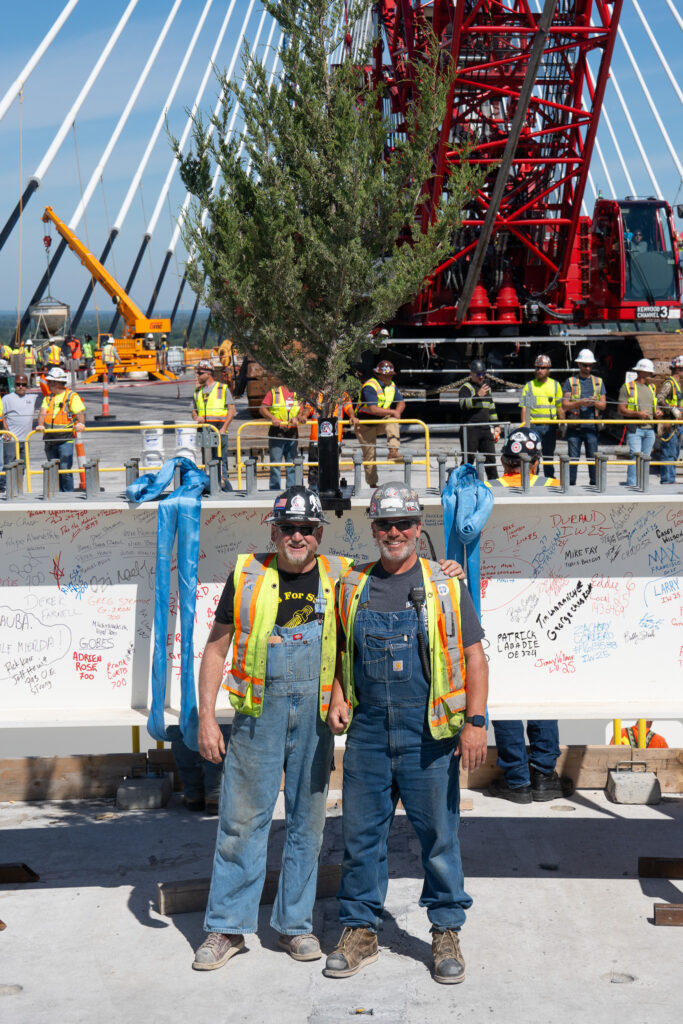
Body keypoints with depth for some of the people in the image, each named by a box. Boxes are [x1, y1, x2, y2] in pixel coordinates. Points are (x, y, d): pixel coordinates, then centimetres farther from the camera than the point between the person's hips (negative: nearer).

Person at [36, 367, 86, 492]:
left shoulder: (72, 396, -1)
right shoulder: (48, 398, 16)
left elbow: (80, 412, -12)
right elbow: (43, 412, 2)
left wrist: (80, 423, -34)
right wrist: (41, 425, -18)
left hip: (66, 440, -6)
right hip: (50, 439, 6)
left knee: (65, 470, -10)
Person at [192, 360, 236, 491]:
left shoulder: (222, 388, 3)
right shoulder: (198, 391, 17)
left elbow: (232, 410, -1)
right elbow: (194, 410, 21)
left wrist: (224, 428, -11)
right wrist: (196, 417, -3)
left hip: (219, 430, -5)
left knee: (220, 460, -10)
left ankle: (226, 488, -6)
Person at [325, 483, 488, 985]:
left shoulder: (445, 586, 2)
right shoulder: (352, 587, 10)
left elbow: (474, 657, 1)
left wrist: (475, 721, -8)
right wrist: (338, 698, 4)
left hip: (429, 734, -2)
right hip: (367, 732, 3)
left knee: (439, 834, 3)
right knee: (361, 835, 7)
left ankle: (447, 933, 16)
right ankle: (360, 932, 19)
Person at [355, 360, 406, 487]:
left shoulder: (391, 386, 0)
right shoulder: (370, 386, -24)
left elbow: (401, 403, 6)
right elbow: (373, 409, -34)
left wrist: (398, 412, -17)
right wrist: (392, 412, -31)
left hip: (380, 422, 5)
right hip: (365, 425, -5)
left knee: (392, 420, -27)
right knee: (369, 455, -2)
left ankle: (393, 451, -35)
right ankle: (372, 484, 10)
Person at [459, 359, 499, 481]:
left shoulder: (486, 386, 21)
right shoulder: (466, 387, -3)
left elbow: (491, 407, 28)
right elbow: (463, 403, -21)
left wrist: (496, 425, 24)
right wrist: (478, 396, -31)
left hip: (485, 428, 7)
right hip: (470, 428, -6)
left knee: (490, 456, 7)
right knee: (468, 458, -5)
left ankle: (494, 481, 14)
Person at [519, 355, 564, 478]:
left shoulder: (555, 385, 9)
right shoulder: (529, 386, 4)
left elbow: (560, 407, 12)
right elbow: (524, 408, 0)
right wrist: (524, 425, -9)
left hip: (550, 426, 2)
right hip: (533, 425, -2)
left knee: (549, 456, 9)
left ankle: (550, 480, 17)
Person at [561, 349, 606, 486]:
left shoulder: (598, 382, 14)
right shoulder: (570, 382, 7)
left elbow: (603, 405, 10)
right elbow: (565, 405, -1)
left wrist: (594, 403, -13)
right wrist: (580, 403, -18)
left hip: (591, 426, 1)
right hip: (574, 427, -1)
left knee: (593, 457, 1)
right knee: (573, 458, -1)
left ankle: (594, 484, 6)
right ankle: (570, 484, 4)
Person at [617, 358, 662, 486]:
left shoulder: (651, 388, 18)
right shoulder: (627, 387, -1)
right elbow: (621, 410, -7)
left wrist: (658, 413, 0)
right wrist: (638, 414, -20)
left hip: (649, 429, 6)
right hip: (635, 429, -6)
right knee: (635, 457, -15)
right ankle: (632, 484, -15)